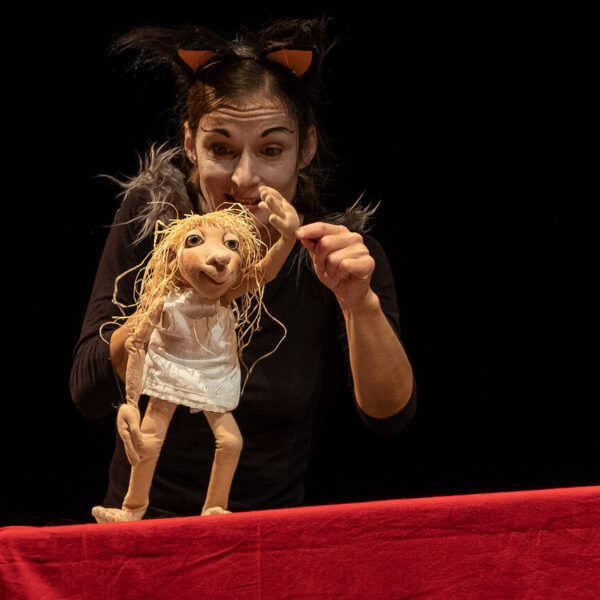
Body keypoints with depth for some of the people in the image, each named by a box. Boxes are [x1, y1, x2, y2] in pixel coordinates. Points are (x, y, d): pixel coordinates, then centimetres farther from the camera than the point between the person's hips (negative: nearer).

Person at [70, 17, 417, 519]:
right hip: (145, 525, 1)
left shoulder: (343, 250, -4)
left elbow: (390, 414, -12)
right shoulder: (152, 217, -2)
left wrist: (361, 304, -28)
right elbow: (89, 392, -9)